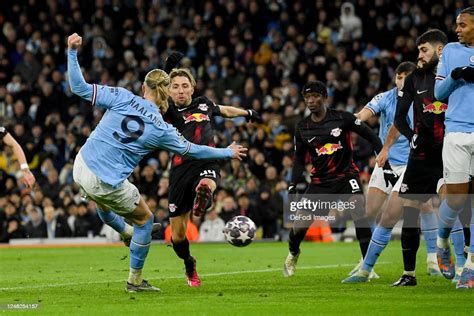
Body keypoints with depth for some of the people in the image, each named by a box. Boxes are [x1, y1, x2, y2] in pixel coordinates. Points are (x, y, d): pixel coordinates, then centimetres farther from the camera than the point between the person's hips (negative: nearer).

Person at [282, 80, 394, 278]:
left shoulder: (342, 118, -10)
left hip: (346, 175, -3)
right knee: (299, 225, -2)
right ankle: (293, 254, 33)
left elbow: (372, 137, -5)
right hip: (320, 181, 3)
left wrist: (385, 165, -10)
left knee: (359, 212, -27)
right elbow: (299, 159, 13)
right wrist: (293, 185, -1)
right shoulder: (302, 128, 0)